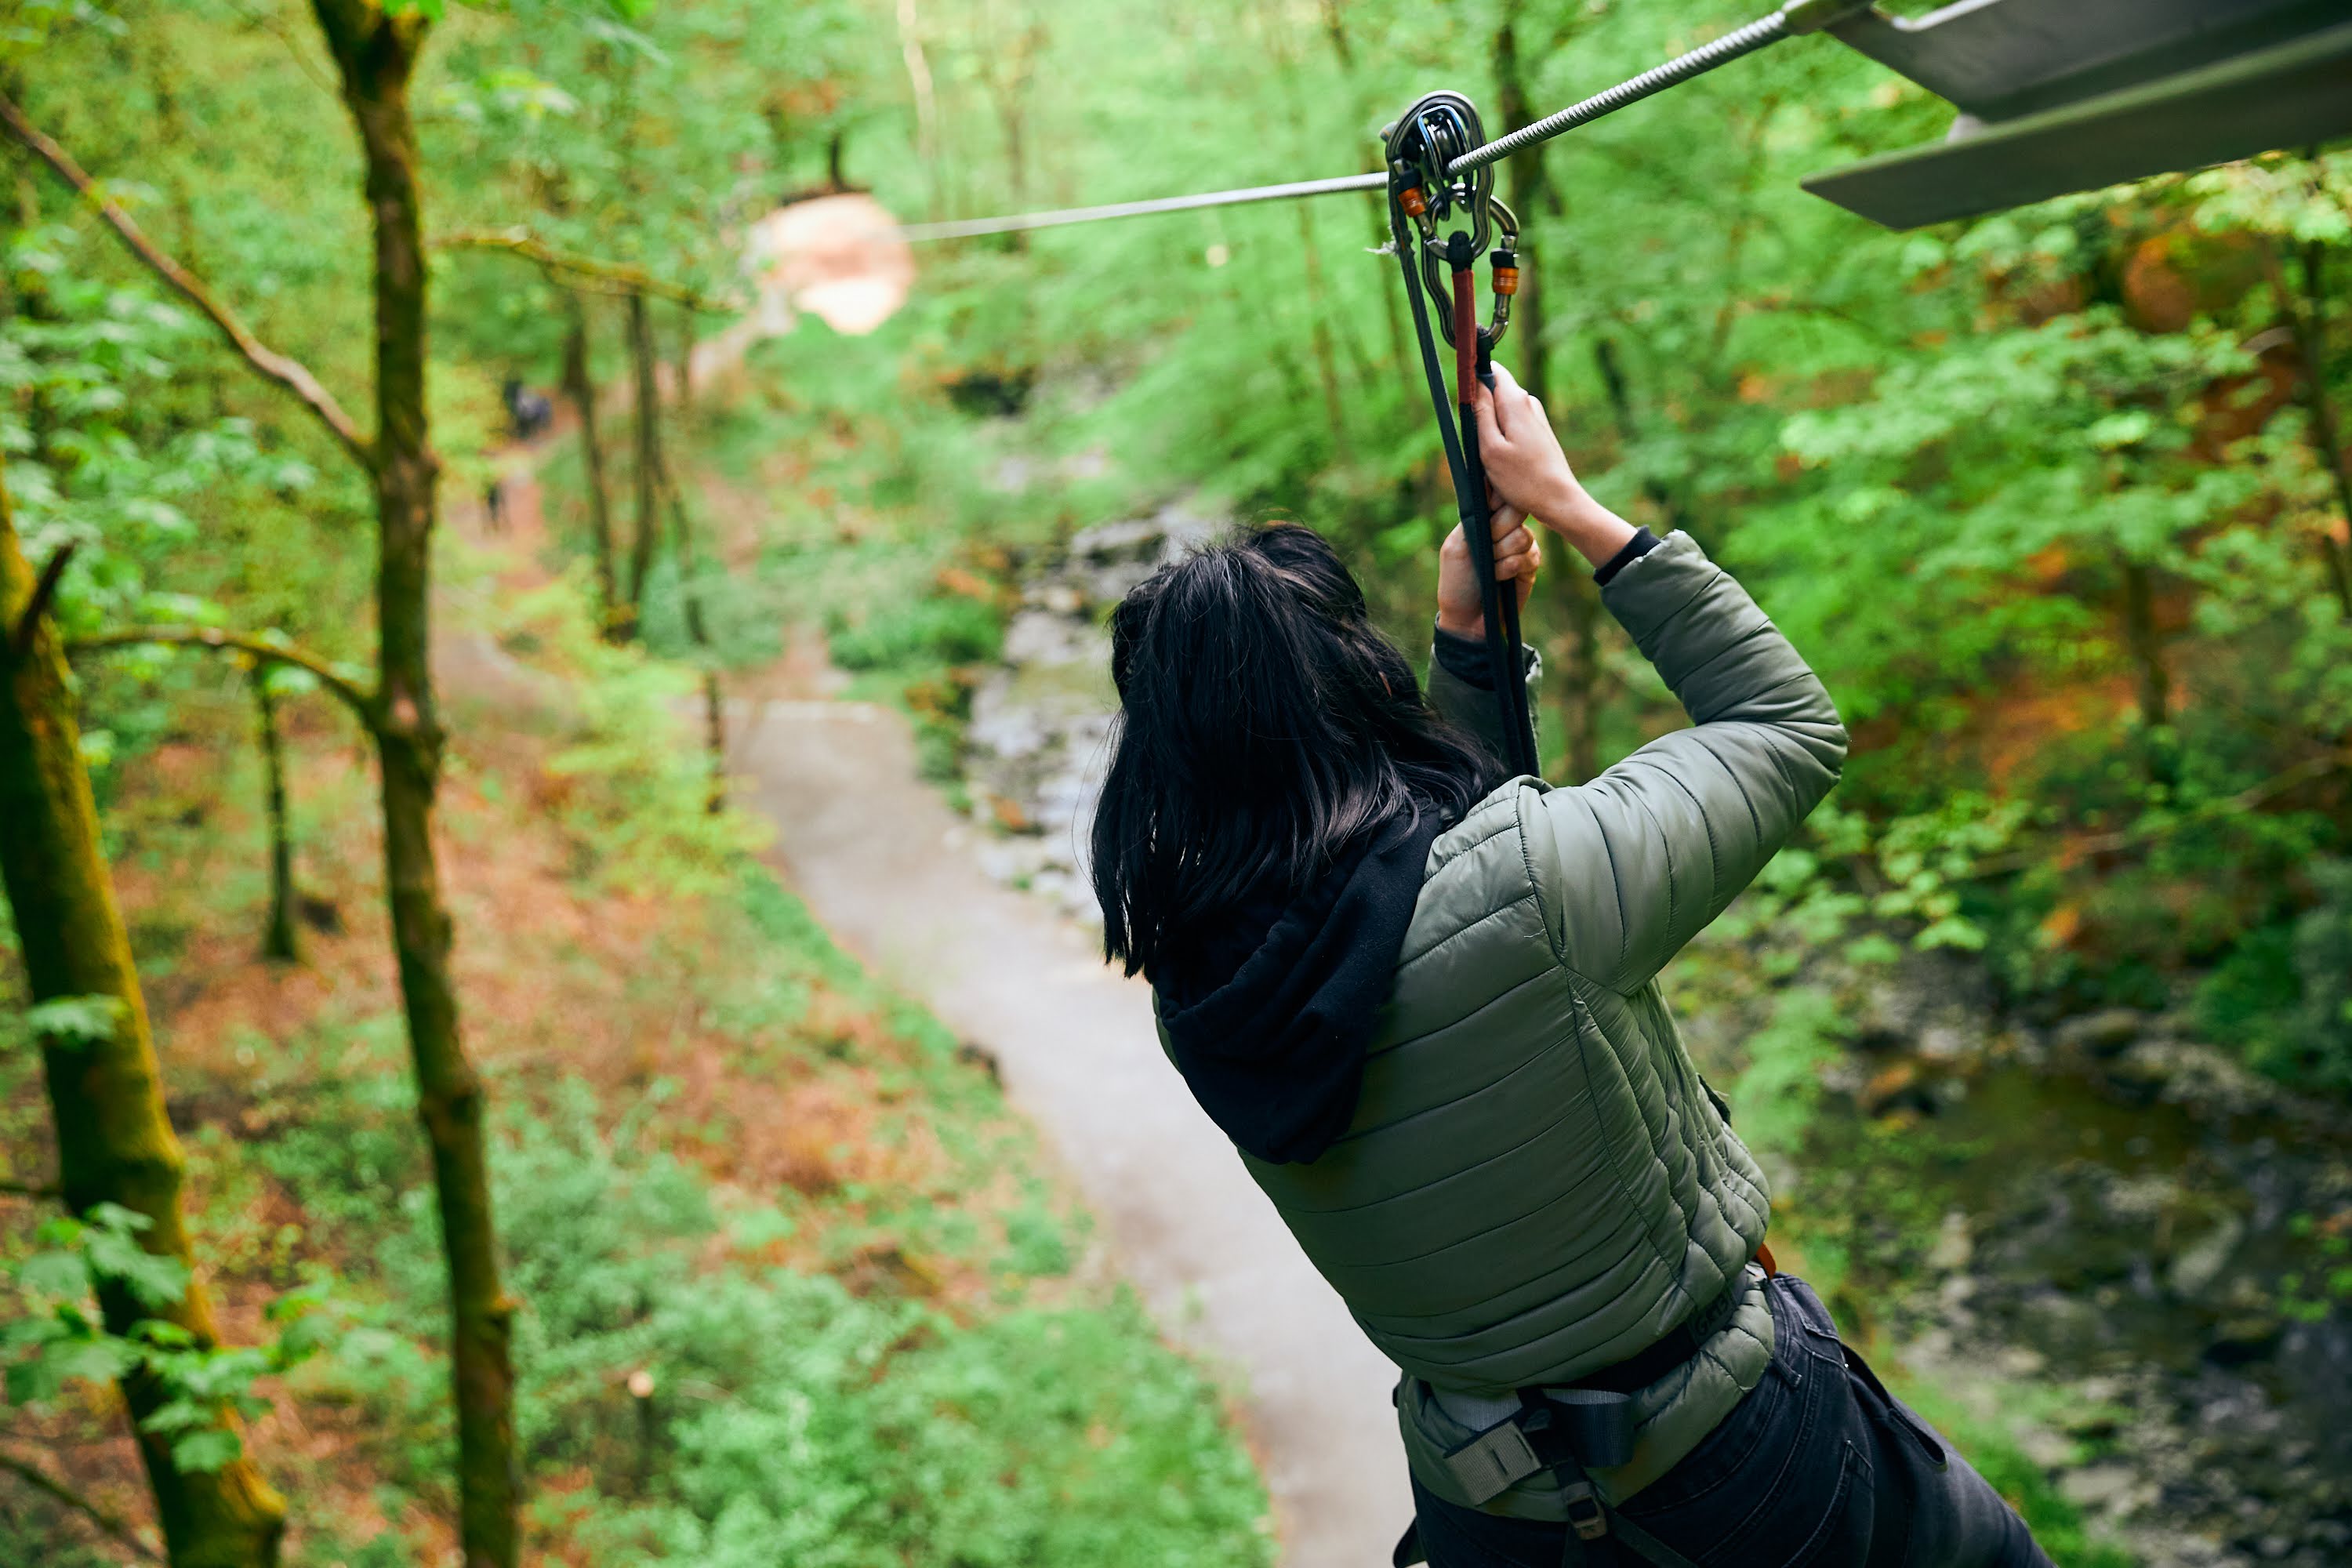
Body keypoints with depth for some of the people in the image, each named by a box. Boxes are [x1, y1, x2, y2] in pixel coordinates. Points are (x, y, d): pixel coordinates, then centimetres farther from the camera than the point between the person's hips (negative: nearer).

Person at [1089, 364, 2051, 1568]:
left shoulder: (1198, 1004, -11)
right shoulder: (1523, 882, -29)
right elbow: (1793, 727, -11)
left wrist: (1467, 645, 5)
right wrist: (1572, 509, -7)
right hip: (1741, 1467, -4)